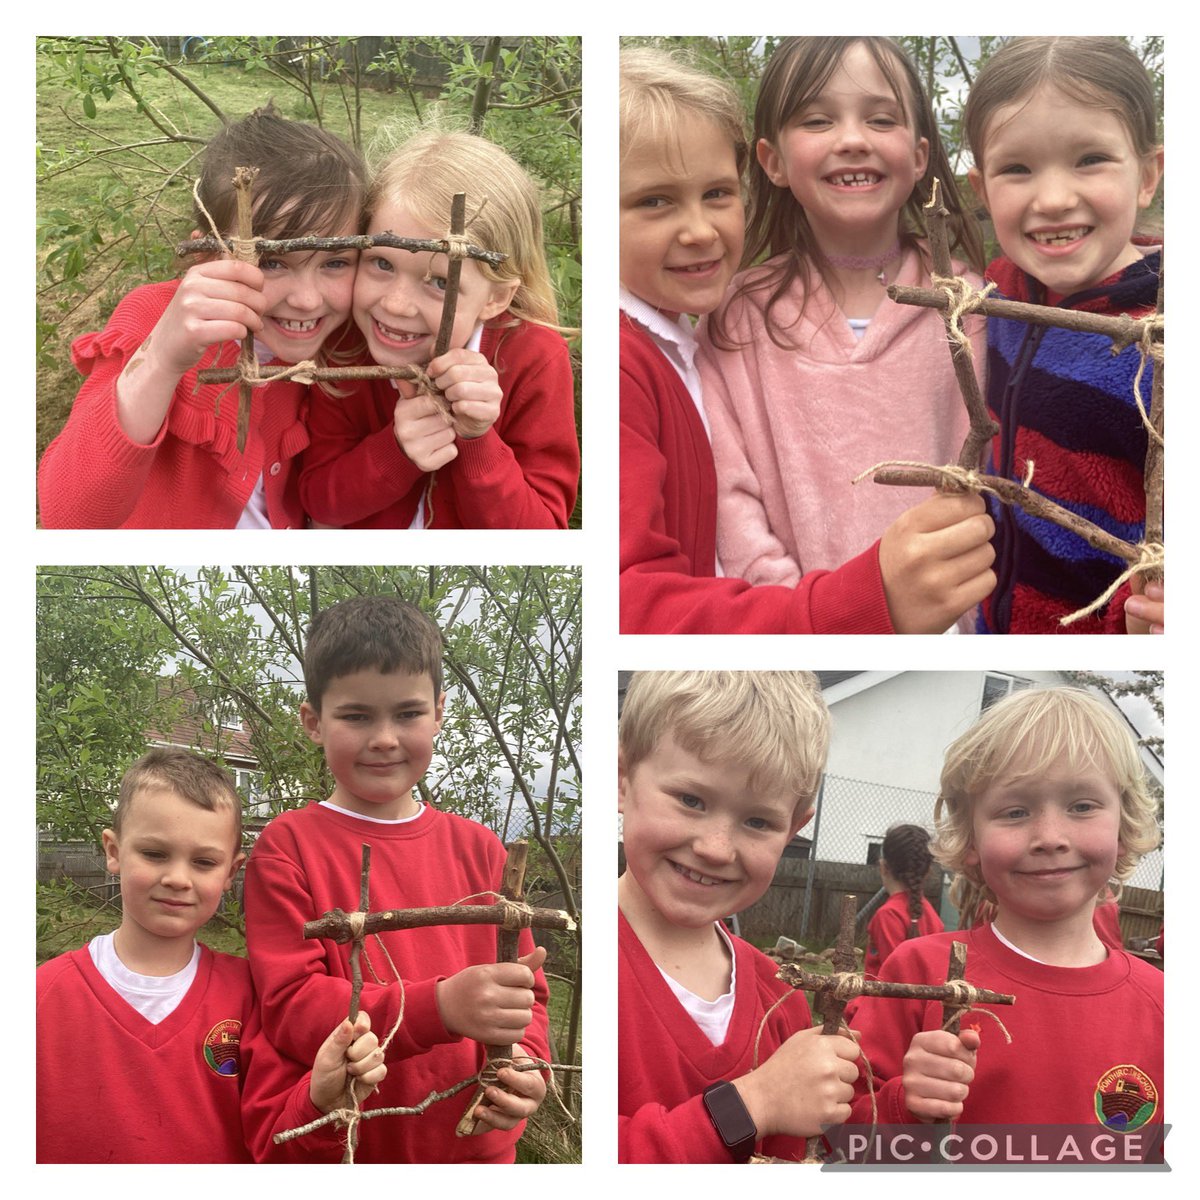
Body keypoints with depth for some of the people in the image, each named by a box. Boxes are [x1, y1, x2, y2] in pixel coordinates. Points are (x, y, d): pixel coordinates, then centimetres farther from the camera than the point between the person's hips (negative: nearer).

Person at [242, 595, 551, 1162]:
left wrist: (522, 1059, -17)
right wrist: (439, 1007, -31)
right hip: (336, 1150, -3)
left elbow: (527, 995, 6)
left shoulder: (477, 848, 3)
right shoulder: (287, 846, -8)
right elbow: (290, 1009, -17)